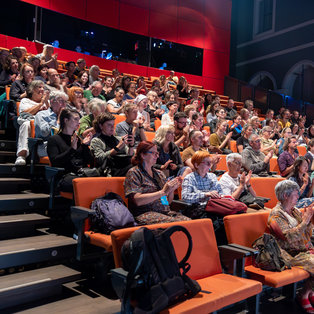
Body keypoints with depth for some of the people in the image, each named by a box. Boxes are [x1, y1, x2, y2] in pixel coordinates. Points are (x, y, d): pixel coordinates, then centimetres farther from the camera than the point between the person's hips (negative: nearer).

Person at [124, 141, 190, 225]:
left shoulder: (159, 173, 21)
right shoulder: (133, 173, 2)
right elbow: (137, 200, -13)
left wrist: (172, 189, 1)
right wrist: (163, 192, -15)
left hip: (165, 212, 6)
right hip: (145, 214, -6)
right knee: (174, 223, -33)